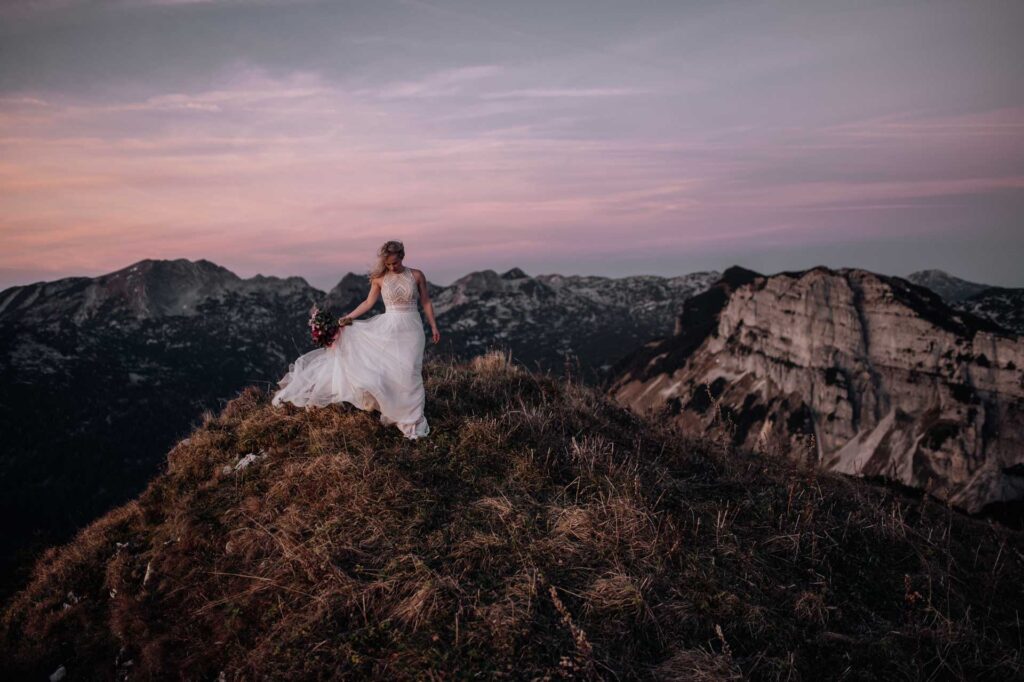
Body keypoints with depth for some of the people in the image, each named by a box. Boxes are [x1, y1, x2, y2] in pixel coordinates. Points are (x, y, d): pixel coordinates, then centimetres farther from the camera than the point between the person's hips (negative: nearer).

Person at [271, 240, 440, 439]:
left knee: (408, 372, -5)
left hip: (411, 329, -1)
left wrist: (434, 326, 1)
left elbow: (426, 302, 4)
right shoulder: (379, 278, 1)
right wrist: (346, 318, 1)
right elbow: (368, 303, 7)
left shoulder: (416, 275, -1)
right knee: (387, 370, -6)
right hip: (388, 328, 1)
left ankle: (411, 419, 6)